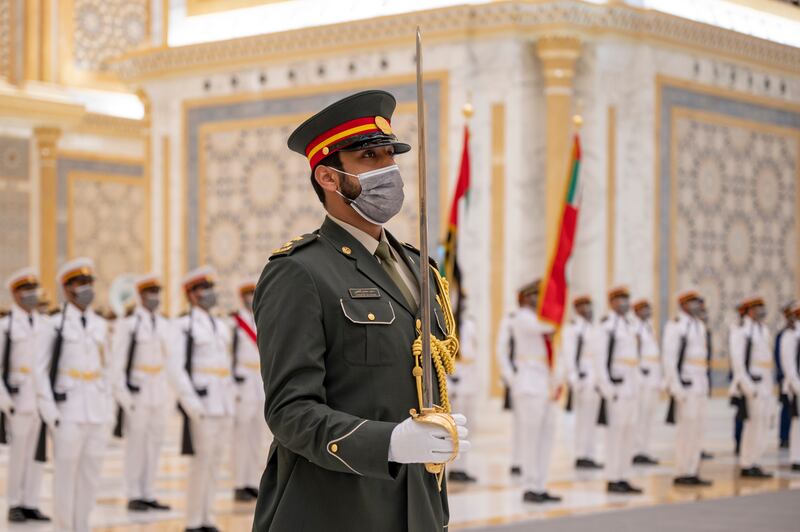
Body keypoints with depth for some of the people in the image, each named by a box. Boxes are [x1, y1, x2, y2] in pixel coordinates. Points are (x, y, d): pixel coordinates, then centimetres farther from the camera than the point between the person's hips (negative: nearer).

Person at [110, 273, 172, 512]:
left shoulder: (163, 324, 10)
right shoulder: (127, 323, -11)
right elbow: (117, 361, -12)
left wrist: (166, 391, 12)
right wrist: (121, 394, -16)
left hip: (158, 392, 7)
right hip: (136, 391, -7)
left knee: (154, 444, 7)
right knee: (136, 445, -2)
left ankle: (148, 495, 14)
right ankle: (134, 497, 6)